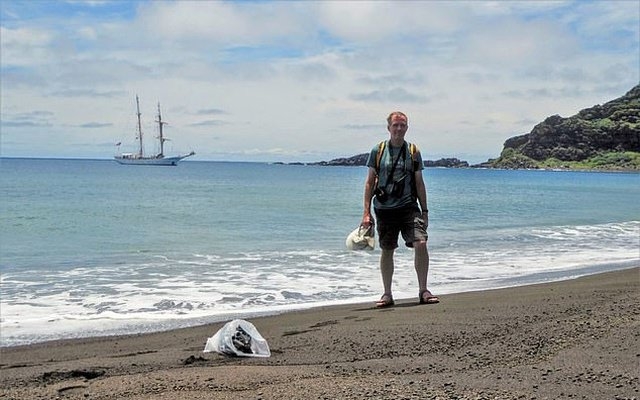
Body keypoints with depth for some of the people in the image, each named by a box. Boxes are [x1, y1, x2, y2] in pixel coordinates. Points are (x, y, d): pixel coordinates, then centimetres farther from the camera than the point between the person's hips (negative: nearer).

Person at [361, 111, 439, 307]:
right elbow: (370, 182, 4)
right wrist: (366, 212, -2)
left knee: (421, 243, -15)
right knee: (386, 251, 7)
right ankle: (387, 294, 19)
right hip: (384, 209, 0)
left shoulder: (413, 152, 6)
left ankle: (423, 291, -4)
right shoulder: (378, 151, 3)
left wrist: (424, 211, 7)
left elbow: (419, 183, 10)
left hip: (408, 207, 0)